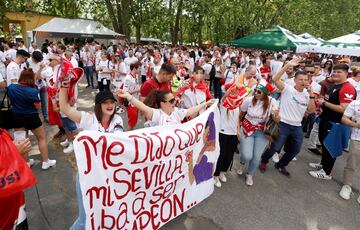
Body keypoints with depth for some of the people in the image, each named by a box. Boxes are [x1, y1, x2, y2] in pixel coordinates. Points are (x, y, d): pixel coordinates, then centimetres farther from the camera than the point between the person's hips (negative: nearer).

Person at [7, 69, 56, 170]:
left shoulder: (11, 87, -6)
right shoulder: (32, 91, -22)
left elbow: (12, 100, 12)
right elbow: (38, 107, -11)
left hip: (17, 117, 5)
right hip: (31, 118, -5)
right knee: (42, 138, 12)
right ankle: (46, 162, 17)